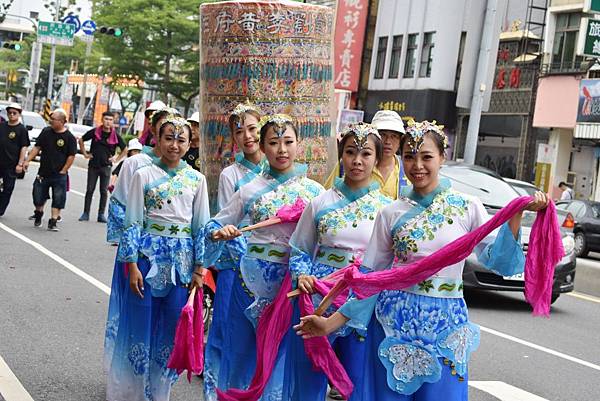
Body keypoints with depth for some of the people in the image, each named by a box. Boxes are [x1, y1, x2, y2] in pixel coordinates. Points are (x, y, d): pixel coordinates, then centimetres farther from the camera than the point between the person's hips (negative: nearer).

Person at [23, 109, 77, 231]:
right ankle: (38, 214, 37)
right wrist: (28, 160, 0)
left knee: (58, 199, -3)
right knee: (38, 197, 11)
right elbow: (37, 147, 7)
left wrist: (63, 171, -10)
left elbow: (71, 156, -9)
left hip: (59, 175, -4)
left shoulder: (69, 137, -10)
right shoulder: (46, 131, 1)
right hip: (43, 173, 4)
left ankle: (53, 222, 5)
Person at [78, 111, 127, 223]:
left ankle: (101, 214, 11)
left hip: (106, 167, 0)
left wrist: (116, 159, 1)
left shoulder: (115, 136, -2)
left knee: (104, 191, 4)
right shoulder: (94, 132, -2)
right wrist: (85, 154, 6)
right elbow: (81, 140, 11)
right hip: (93, 165, 0)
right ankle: (85, 213, 9)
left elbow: (125, 150, 9)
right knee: (89, 190, 3)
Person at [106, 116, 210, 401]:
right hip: (149, 254, -2)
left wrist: (198, 269, 2)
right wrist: (133, 265, -9)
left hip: (182, 259, 2)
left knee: (171, 327, 6)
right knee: (141, 323, 2)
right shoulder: (144, 175, -1)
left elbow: (201, 226, 6)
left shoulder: (196, 179, 5)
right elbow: (132, 223, -3)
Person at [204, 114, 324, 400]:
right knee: (250, 353, 5)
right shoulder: (251, 190, 3)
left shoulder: (314, 190, 3)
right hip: (257, 280, 0)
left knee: (285, 356, 3)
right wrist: (220, 233, -12)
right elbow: (215, 225, 10)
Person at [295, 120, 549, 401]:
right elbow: (372, 277, 5)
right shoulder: (391, 214, 1)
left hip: (445, 325, -1)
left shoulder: (467, 207, -1)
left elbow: (497, 261, -7)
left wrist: (516, 214, -20)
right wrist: (331, 323, 0)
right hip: (394, 322, 1)